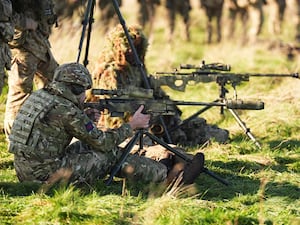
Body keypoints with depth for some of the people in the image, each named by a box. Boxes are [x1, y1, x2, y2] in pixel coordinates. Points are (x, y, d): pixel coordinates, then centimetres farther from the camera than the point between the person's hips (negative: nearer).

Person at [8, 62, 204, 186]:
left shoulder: (39, 96, 8)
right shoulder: (67, 111, -17)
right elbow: (102, 141, -7)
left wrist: (85, 116, 19)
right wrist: (132, 126, 6)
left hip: (25, 172, 9)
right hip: (47, 175, -8)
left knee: (85, 145, 22)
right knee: (111, 154, 2)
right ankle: (170, 177, 11)